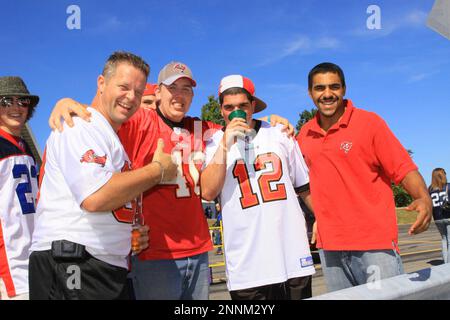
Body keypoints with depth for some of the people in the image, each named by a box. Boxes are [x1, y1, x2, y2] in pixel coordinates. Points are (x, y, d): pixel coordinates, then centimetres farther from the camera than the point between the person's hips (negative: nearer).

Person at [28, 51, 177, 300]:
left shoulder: (110, 138, 22)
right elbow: (95, 197, -23)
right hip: (70, 267, -9)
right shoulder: (81, 124, -8)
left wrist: (130, 234, 9)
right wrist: (158, 170, -12)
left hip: (109, 269, 9)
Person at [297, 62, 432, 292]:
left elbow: (404, 169, -8)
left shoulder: (369, 122, -4)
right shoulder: (304, 134, 7)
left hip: (375, 243, -4)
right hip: (329, 247, 4)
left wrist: (424, 198, -26)